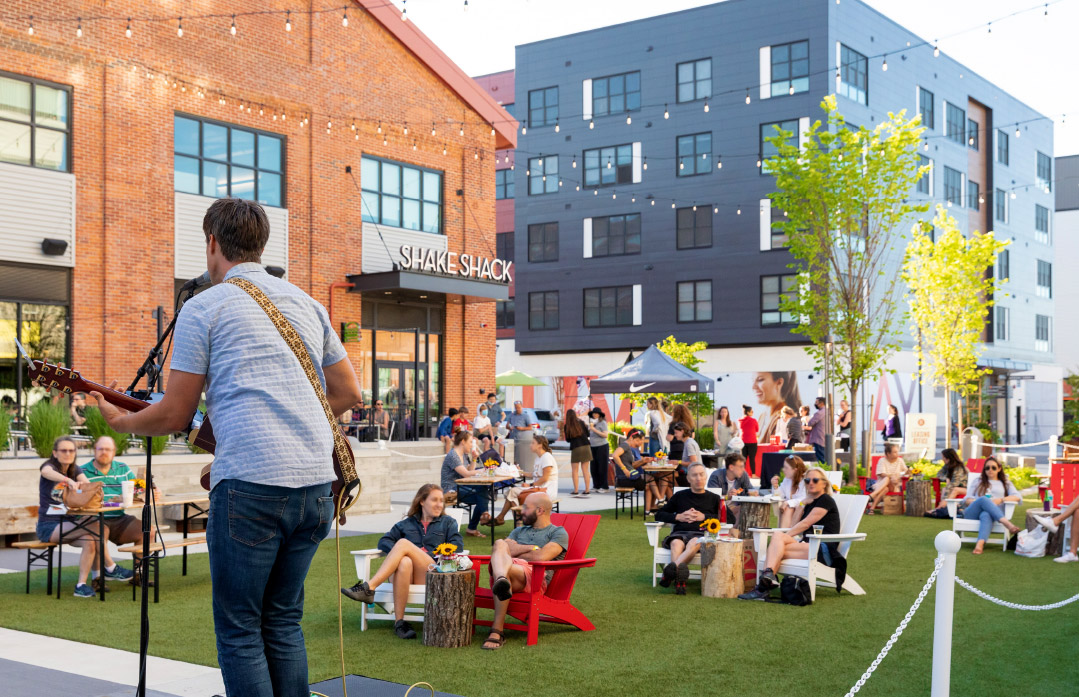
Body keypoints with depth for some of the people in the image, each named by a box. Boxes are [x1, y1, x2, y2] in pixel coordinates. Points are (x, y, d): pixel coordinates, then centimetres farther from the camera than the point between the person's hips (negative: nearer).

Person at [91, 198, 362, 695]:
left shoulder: (204, 307, 2)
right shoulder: (306, 303, 18)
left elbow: (175, 415, 4)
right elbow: (348, 392, 21)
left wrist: (118, 421, 22)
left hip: (251, 482, -6)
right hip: (317, 483, 6)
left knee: (239, 630, 6)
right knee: (283, 621, 17)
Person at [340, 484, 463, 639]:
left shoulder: (448, 522, 23)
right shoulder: (407, 524, 27)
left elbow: (458, 546, 5)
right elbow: (384, 541, 16)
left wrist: (428, 555, -6)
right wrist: (397, 553, -6)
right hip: (407, 573, 2)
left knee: (403, 543, -27)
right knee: (404, 562, -38)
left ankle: (368, 587, -36)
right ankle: (399, 622, -39)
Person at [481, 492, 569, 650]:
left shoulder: (558, 533, 17)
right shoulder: (519, 531, 37)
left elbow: (541, 557, -2)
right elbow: (502, 548, 14)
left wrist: (515, 552, 10)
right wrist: (531, 548, 4)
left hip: (535, 575, -4)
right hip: (509, 568, 4)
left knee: (509, 570, -39)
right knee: (500, 543, -28)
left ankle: (497, 631, -45)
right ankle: (501, 580, -65)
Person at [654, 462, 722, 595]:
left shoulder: (714, 498, 23)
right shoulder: (680, 496, 26)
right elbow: (659, 515, 24)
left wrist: (704, 517, 2)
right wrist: (678, 517, 6)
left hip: (701, 533, -1)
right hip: (680, 532, 1)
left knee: (694, 543, -38)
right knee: (676, 543, -36)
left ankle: (671, 569, -60)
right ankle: (680, 581, -56)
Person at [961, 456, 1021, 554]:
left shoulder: (1005, 483, 31)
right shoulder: (978, 482, 33)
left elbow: (1018, 497, 11)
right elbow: (967, 499, 19)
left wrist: (1000, 500, -7)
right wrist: (977, 502, -6)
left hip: (991, 513, -1)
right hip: (972, 514, 1)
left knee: (986, 515, -41)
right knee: (983, 499, -35)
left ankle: (980, 544, -66)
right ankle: (1007, 523, -52)